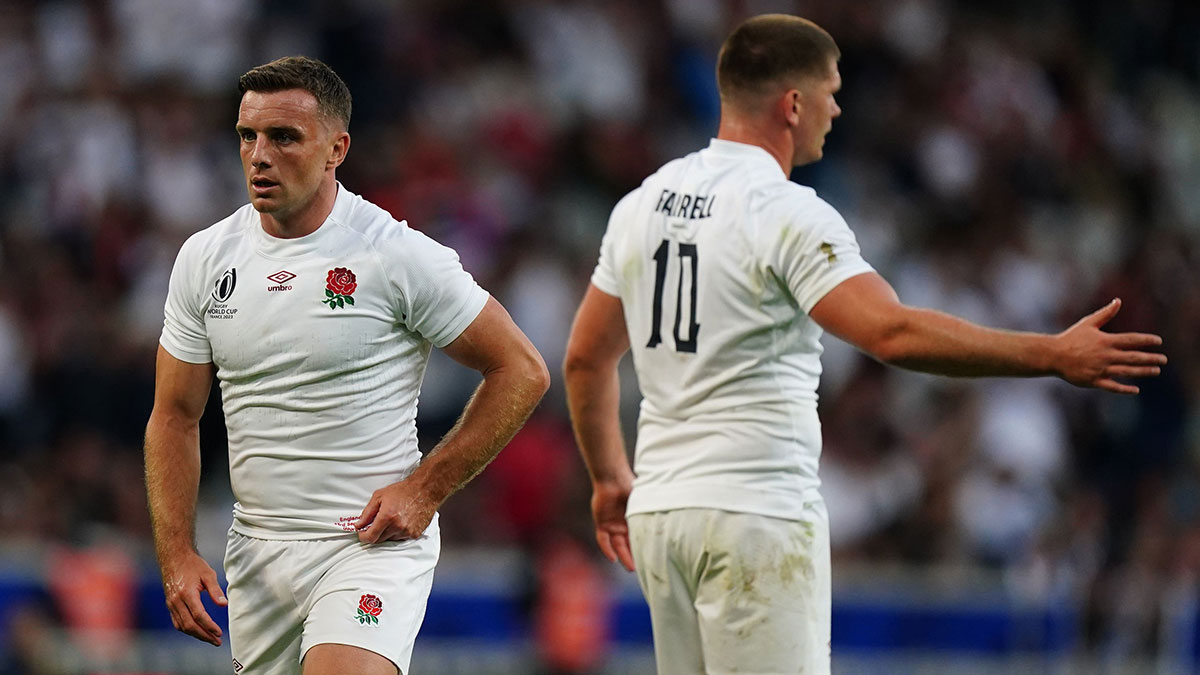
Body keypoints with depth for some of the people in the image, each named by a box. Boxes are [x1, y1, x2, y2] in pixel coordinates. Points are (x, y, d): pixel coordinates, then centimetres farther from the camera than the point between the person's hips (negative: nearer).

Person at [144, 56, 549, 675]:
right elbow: (175, 416, 11)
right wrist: (176, 555, -1)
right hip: (256, 549, 6)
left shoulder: (401, 257, -10)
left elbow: (521, 372, -3)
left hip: (374, 542, -6)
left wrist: (425, 489, -9)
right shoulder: (204, 259, 4)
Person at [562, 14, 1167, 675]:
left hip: (657, 515, 8)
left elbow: (586, 357, 19)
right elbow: (895, 334, -26)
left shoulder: (642, 204, 11)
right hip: (755, 516, -8)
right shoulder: (787, 213, -13)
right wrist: (1055, 355, -24)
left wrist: (610, 480, 32)